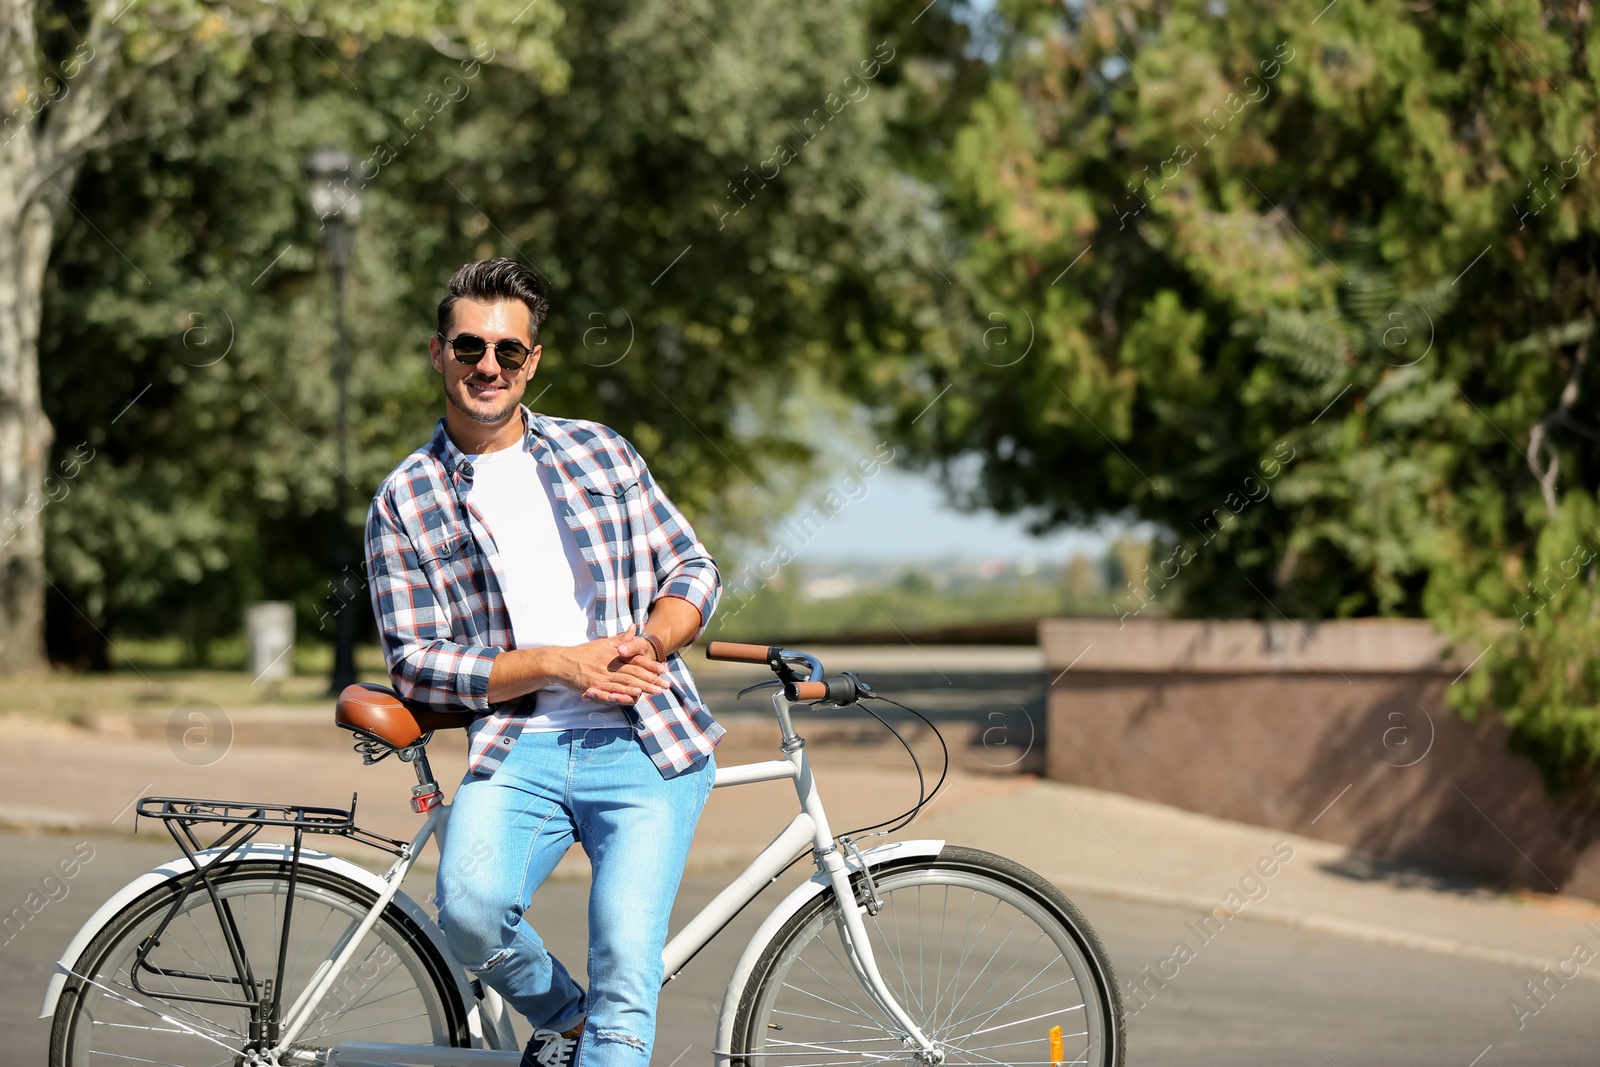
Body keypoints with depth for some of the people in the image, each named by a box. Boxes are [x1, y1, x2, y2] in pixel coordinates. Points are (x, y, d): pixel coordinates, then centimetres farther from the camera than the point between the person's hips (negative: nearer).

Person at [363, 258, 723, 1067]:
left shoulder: (600, 451, 12)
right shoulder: (404, 502, 6)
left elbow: (693, 569, 15)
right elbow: (416, 664, 0)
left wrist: (645, 645, -8)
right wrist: (561, 665, -12)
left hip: (648, 747, 1)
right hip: (517, 749, 0)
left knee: (626, 976, -16)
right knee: (471, 911, -26)